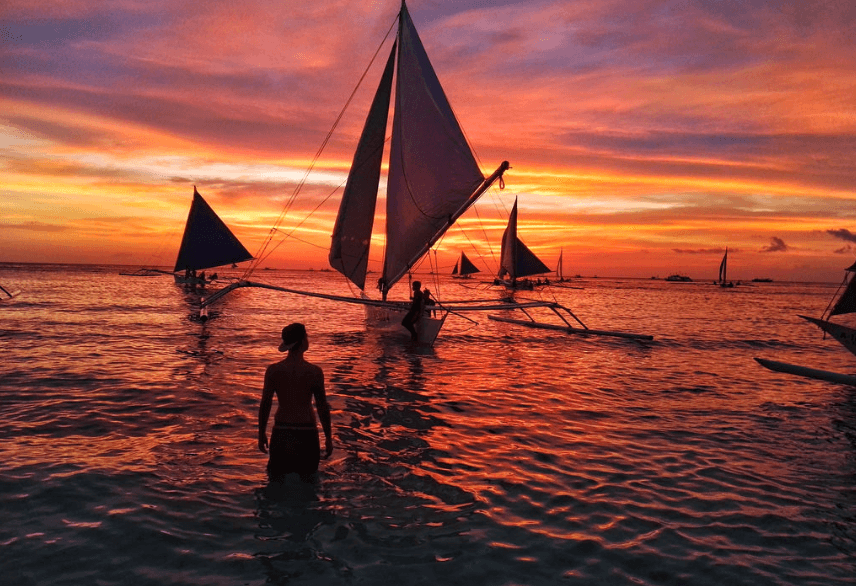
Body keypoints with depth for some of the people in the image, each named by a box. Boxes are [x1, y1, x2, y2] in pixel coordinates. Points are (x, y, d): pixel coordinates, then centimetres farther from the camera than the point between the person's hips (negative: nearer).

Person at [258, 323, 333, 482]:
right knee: (307, 479, 11)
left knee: (275, 477, 16)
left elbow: (265, 404, -1)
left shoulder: (273, 370, -5)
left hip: (281, 432, 2)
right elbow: (323, 408, -4)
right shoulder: (315, 372, -9)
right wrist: (329, 438, 7)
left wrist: (261, 433, 13)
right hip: (306, 432, -1)